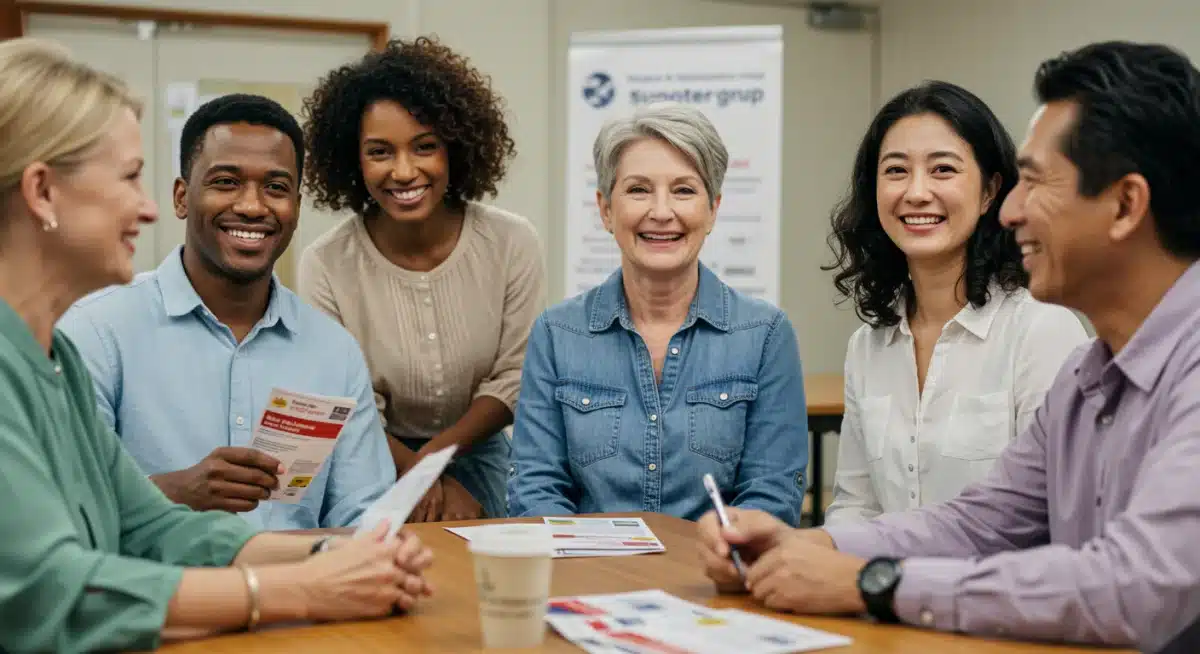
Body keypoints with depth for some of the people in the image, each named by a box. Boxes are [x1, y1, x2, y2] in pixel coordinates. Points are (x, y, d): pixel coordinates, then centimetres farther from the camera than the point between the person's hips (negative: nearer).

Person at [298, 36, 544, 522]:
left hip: (476, 451, 1)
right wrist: (426, 481, -21)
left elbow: (514, 380, -6)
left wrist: (431, 457, -17)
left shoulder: (511, 244, -13)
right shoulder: (325, 266, -17)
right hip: (372, 463, -1)